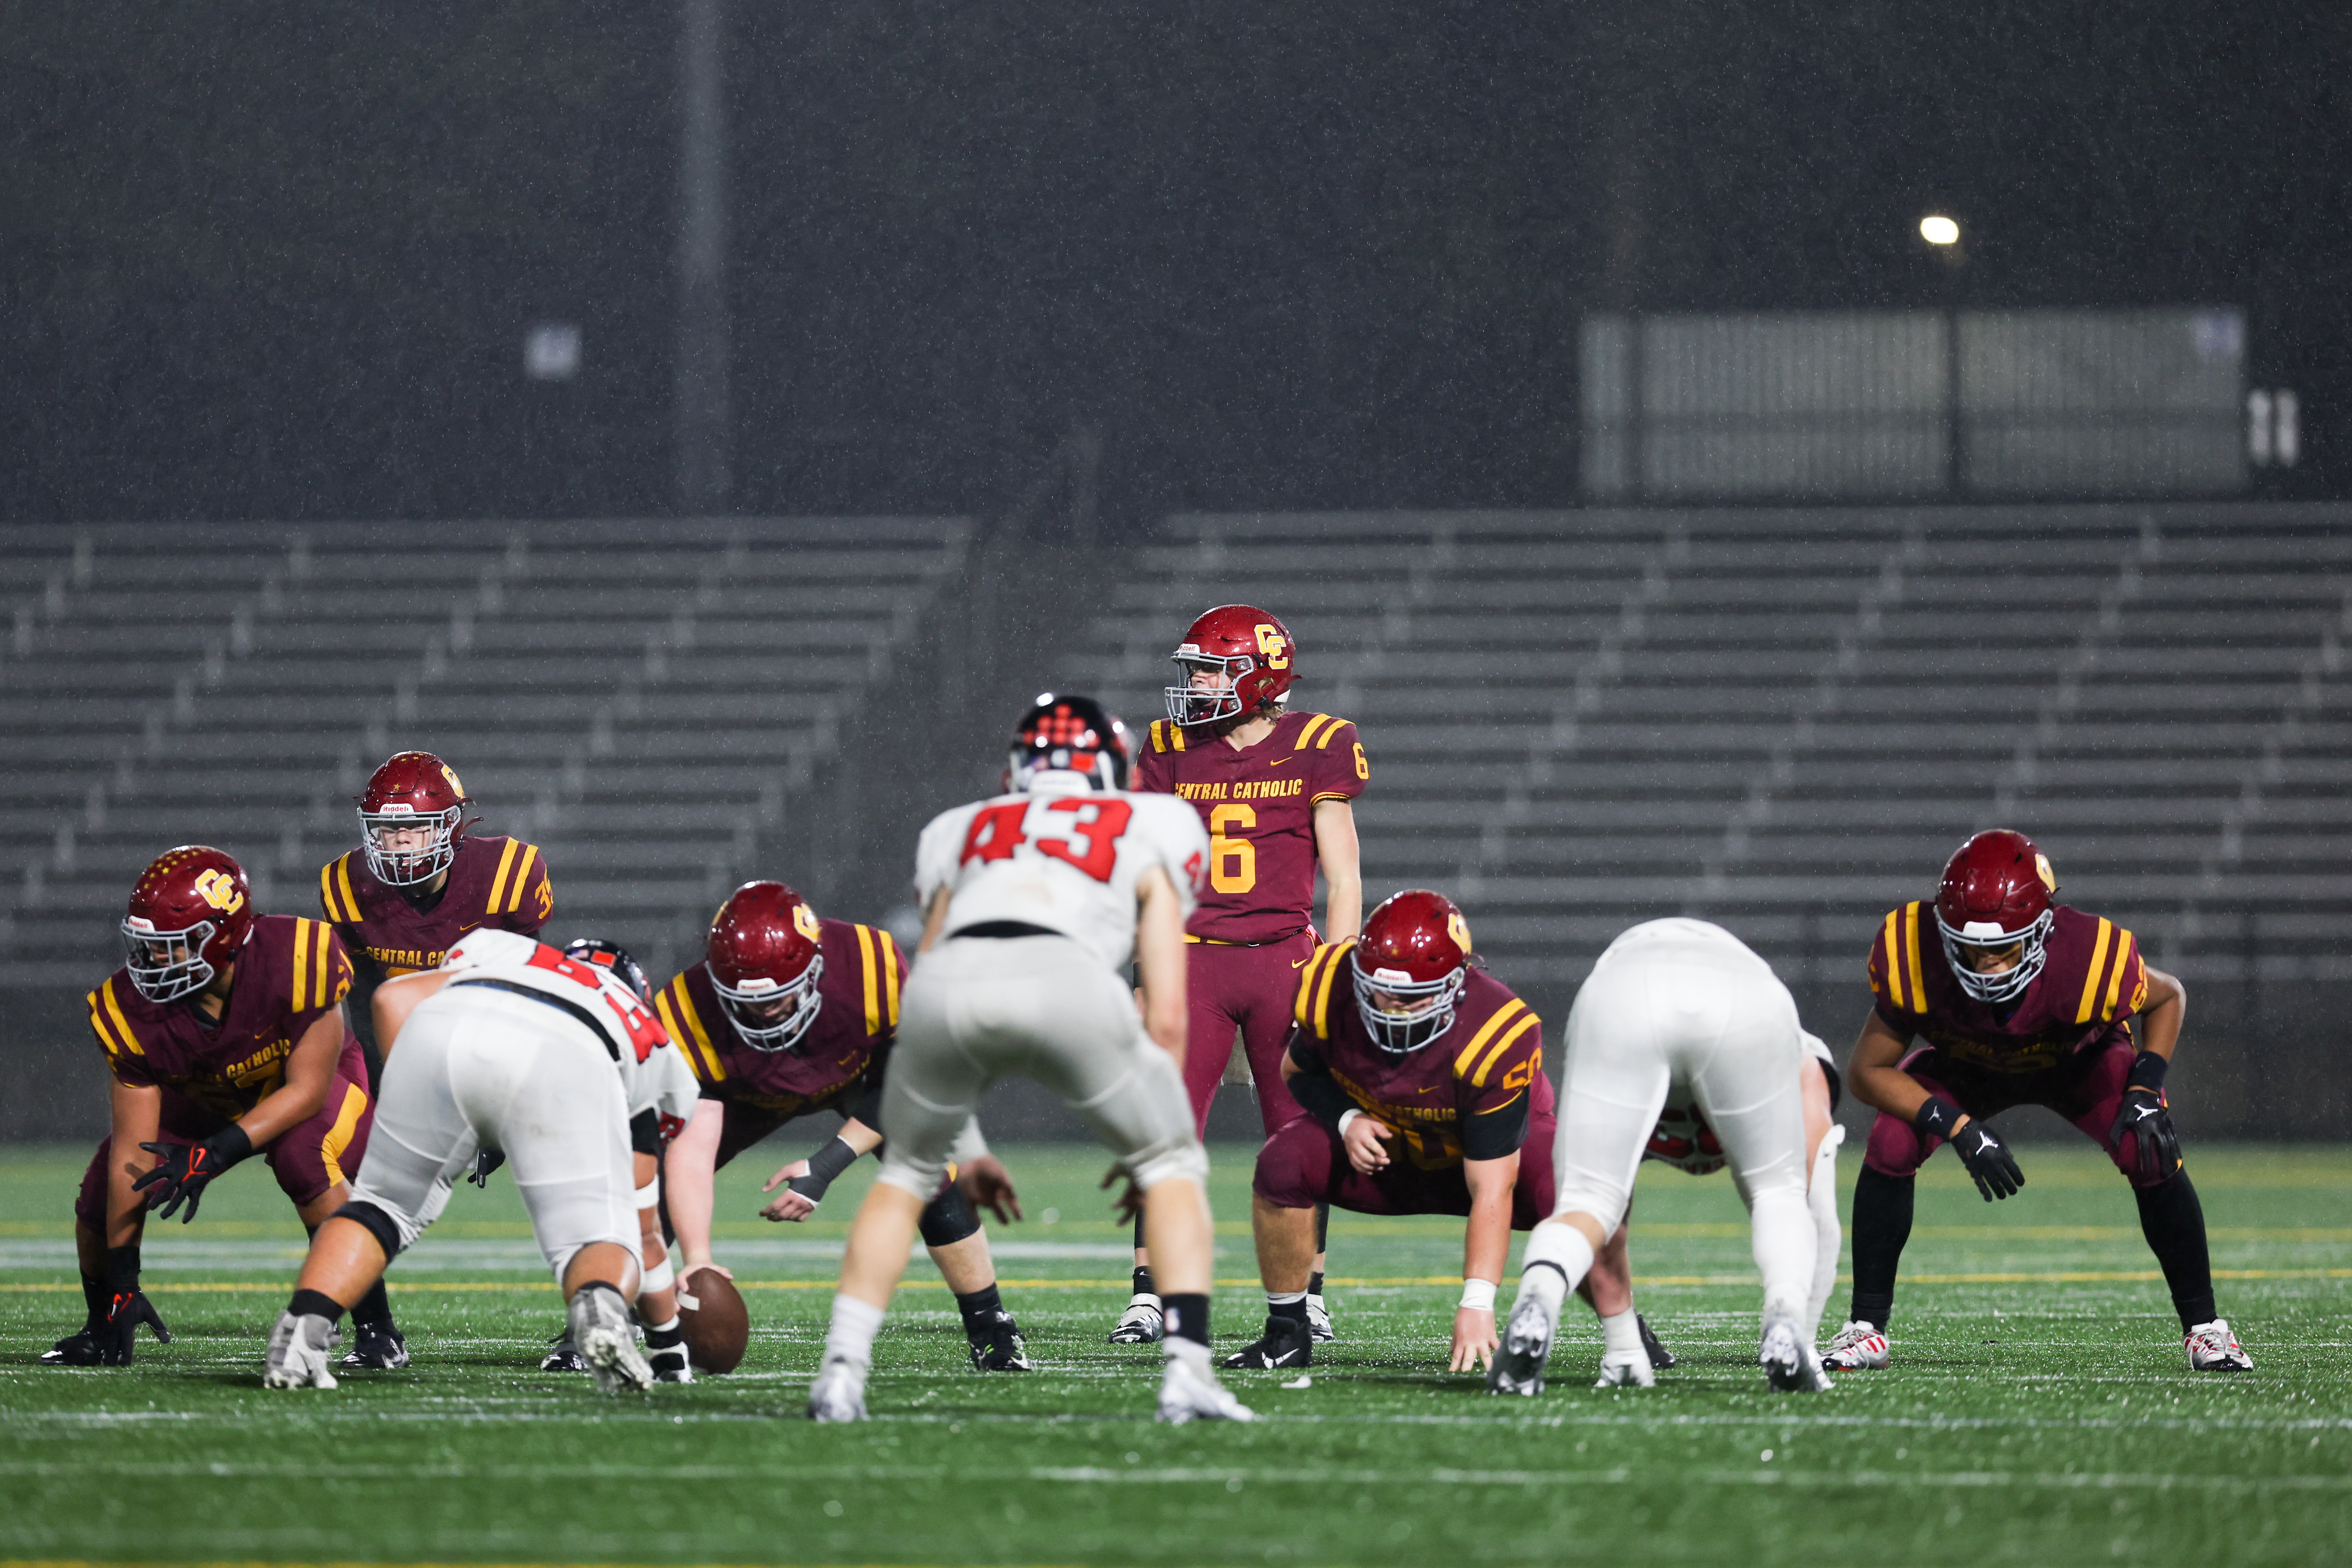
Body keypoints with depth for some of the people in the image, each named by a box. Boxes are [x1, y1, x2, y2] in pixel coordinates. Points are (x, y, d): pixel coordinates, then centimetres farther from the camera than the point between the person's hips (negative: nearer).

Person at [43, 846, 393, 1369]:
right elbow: (134, 1151, -23)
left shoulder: (295, 962, -37)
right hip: (205, 1102, 3)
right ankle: (103, 1330, 19)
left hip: (310, 1089, -3)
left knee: (302, 1156, -36)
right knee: (100, 1201, -12)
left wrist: (216, 1154, -40)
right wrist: (122, 1283, -25)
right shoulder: (133, 1011, -27)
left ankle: (376, 1325, -21)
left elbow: (307, 1090, -28)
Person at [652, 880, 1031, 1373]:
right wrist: (695, 1258, -53)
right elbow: (692, 1147, -40)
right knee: (654, 1179, -14)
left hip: (862, 1070, -1)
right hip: (749, 1091, 1)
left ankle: (991, 1331, -5)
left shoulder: (872, 967, -40)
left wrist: (828, 1165, -32)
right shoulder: (691, 1015, -38)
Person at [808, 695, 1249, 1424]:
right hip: (1068, 979, -2)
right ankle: (1186, 1370, 4)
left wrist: (966, 1149, 46)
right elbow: (1165, 1018, 25)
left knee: (906, 1170, 28)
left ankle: (842, 1371, 17)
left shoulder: (960, 834, 36)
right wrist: (1148, 1147, 36)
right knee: (1171, 1165, 20)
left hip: (951, 980, 2)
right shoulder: (1150, 828, 30)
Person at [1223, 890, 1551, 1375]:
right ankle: (1287, 1334, -7)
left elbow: (1491, 1192, -35)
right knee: (1280, 1165, -28)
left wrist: (1477, 1303, -40)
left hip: (1489, 1146, -2)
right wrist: (1347, 1121, -23)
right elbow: (1299, 1069, -1)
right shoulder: (1331, 990, -27)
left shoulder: (1496, 1037, -36)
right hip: (1379, 1141, 2)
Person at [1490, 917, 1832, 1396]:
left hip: (1627, 998, 0)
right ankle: (1785, 1327, -7)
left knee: (1587, 1206, 9)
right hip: (1744, 1005, 0)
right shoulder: (1800, 1056, 45)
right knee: (1776, 1191, 22)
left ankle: (1537, 1300, -25)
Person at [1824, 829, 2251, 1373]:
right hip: (1965, 1064, 1)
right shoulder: (1915, 960, -38)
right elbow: (1868, 1071, -24)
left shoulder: (2087, 960, -39)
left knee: (2151, 1154, -23)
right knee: (1891, 1146, -23)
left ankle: (2203, 1327, -5)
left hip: (2078, 1059, -1)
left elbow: (2167, 999, -15)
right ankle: (1866, 1328, -7)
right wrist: (1960, 1129, -34)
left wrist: (2146, 1092, -28)